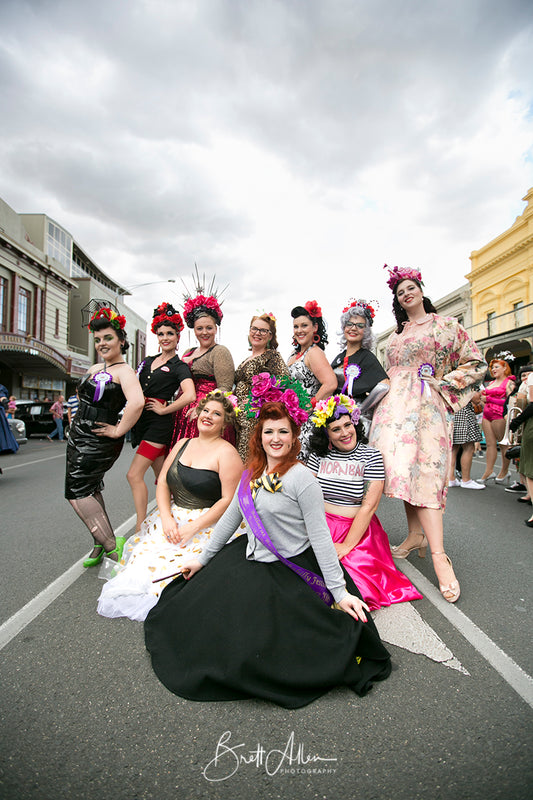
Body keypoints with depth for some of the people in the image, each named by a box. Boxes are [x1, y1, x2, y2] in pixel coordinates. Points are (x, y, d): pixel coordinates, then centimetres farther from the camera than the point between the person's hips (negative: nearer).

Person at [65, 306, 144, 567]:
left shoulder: (123, 371, -15)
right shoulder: (94, 368, 12)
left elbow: (137, 402, -34)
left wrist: (118, 430, -26)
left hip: (99, 441, -9)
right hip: (78, 436, 9)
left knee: (77, 490, -9)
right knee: (89, 489, 13)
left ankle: (111, 545, -3)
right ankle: (102, 544, 25)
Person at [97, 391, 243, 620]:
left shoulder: (226, 453, -10)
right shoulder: (183, 444, 10)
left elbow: (229, 500, -15)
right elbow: (162, 483, 9)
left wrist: (193, 527, -18)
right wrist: (167, 518, -7)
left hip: (207, 523, -5)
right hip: (172, 517, 6)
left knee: (167, 561, -22)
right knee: (145, 551, -13)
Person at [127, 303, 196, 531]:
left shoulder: (179, 367, -7)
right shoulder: (148, 361, 14)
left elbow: (190, 395, -23)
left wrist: (164, 409, -14)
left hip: (159, 423, -7)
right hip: (141, 420, 7)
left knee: (134, 475, -11)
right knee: (161, 476, 14)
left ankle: (140, 530, -4)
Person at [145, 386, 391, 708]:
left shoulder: (302, 478, -18)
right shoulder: (252, 473, 3)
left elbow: (320, 536, -17)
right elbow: (230, 518, 12)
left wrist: (340, 591, -17)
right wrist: (203, 558, 17)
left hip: (288, 571, -7)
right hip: (250, 560, 7)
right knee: (195, 606, 6)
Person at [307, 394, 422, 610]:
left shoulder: (371, 456, -5)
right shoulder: (319, 455, 3)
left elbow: (369, 506, -10)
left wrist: (347, 545, -16)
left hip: (357, 529, -2)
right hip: (321, 525, 2)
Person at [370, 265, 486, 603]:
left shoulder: (446, 324, 7)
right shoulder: (396, 334, 21)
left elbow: (477, 363, 5)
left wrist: (443, 382, -4)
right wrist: (385, 394, 12)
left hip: (428, 406, -5)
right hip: (396, 406, 5)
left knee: (423, 471, -16)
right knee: (404, 469, 2)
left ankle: (439, 555, -14)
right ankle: (416, 535, 14)